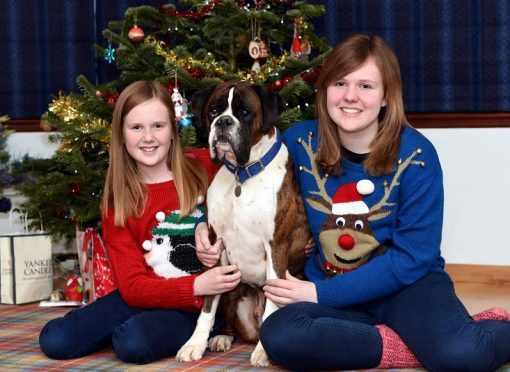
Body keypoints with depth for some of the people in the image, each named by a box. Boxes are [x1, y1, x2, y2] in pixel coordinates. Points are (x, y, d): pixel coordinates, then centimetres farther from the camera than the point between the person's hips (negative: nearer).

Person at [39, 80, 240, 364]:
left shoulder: (203, 168, -5)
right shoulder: (117, 201, -1)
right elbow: (132, 286, -11)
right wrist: (197, 285, -28)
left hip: (202, 303, -3)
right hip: (146, 298, 3)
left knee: (135, 342, -32)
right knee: (55, 340, -14)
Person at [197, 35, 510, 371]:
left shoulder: (415, 154, -12)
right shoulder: (300, 142, -3)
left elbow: (413, 257, -14)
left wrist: (321, 292, -17)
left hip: (408, 284, -4)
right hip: (332, 297, 4)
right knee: (280, 337, -32)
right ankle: (424, 344, -20)